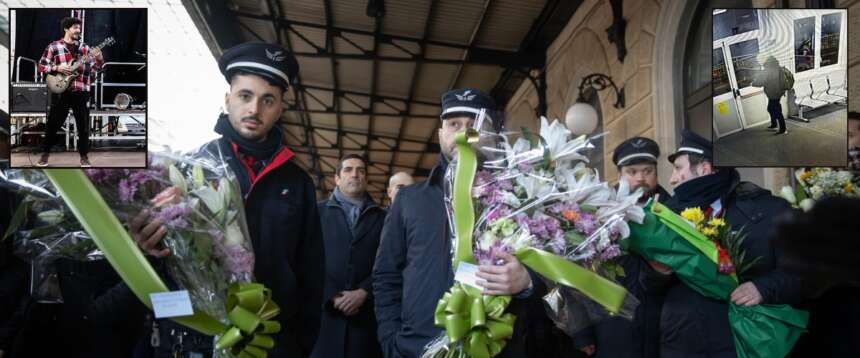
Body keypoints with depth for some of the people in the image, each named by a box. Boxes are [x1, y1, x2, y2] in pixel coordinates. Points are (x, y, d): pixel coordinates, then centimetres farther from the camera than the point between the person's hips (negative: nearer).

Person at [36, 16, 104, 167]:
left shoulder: (85, 47, 11)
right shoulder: (53, 46, 3)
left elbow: (94, 68, 7)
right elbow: (41, 65, 3)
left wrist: (99, 59, -13)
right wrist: (57, 68, -13)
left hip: (81, 92, 2)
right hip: (60, 91, -2)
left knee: (83, 126, 3)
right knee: (53, 123, 5)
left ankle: (84, 156, 13)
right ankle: (46, 153, 19)